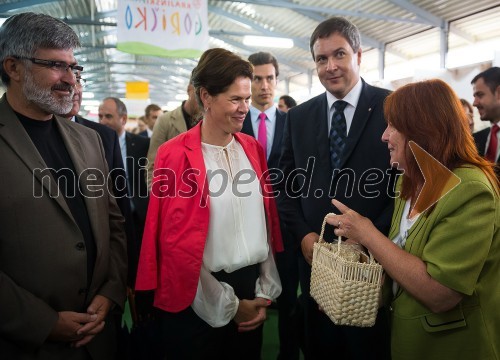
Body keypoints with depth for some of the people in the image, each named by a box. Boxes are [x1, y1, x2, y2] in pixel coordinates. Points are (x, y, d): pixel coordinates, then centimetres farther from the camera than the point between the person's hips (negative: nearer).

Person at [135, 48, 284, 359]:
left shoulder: (252, 148, 3)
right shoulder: (176, 156, -13)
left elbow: (267, 219, 7)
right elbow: (178, 242, -12)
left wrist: (266, 289, 4)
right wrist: (228, 306, -7)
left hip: (252, 288, 5)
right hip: (200, 302, -5)